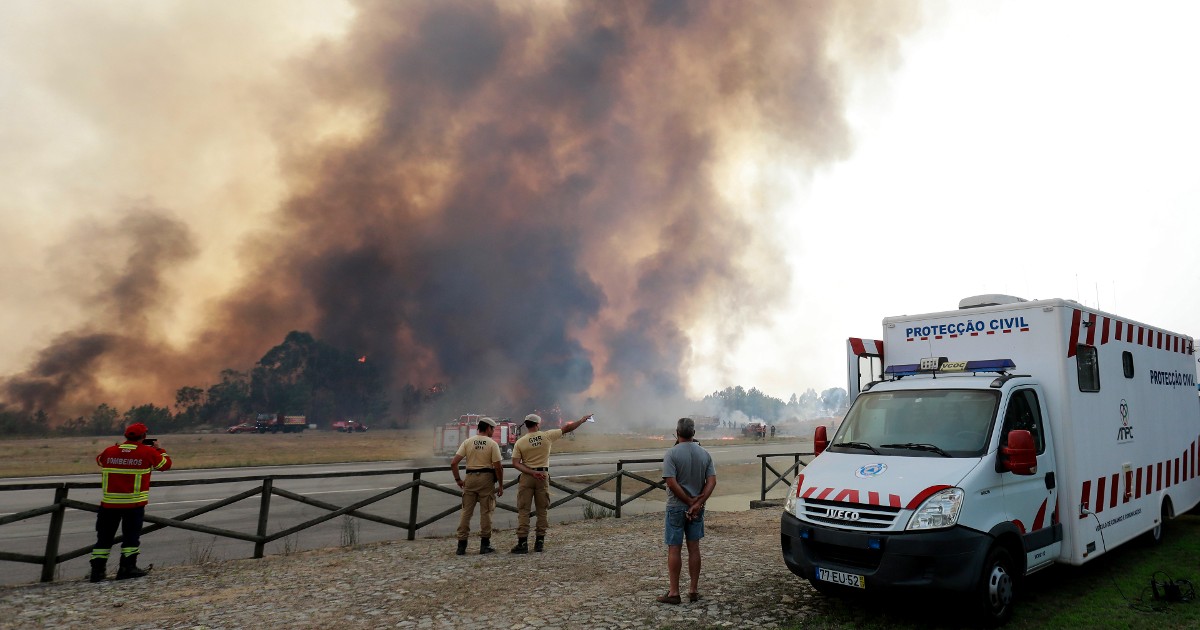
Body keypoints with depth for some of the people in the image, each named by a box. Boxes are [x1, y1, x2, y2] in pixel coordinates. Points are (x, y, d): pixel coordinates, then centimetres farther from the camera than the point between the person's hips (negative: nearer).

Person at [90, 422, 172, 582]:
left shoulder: (109, 451, 2)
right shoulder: (148, 452, -7)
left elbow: (99, 459, 24)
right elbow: (166, 464, 5)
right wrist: (159, 450, 21)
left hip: (109, 502, 3)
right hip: (134, 503, -3)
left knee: (104, 536, 12)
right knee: (131, 535, 6)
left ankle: (97, 570, 12)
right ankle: (127, 568, 4)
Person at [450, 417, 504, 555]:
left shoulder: (467, 442, 3)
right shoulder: (492, 444, -5)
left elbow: (453, 462, -4)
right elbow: (498, 467, -10)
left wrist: (458, 479, 6)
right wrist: (501, 485, -1)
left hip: (470, 477, 3)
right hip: (486, 478, -3)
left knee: (466, 512, 9)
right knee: (485, 512, 5)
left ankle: (461, 545, 9)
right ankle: (484, 545, 8)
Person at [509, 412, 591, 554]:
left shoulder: (520, 442, -3)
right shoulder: (547, 436, -3)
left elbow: (515, 463, -9)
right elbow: (567, 428, 5)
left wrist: (532, 472, -12)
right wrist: (583, 419, 15)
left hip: (526, 477, 0)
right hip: (543, 476, 1)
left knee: (523, 510, 3)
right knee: (542, 510, 10)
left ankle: (523, 543, 0)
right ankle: (540, 542, 12)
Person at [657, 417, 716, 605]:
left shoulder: (672, 453, -13)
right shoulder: (704, 454, 3)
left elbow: (671, 482, -20)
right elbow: (712, 481, -5)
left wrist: (689, 502, -13)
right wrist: (698, 503, -12)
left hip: (676, 507, -5)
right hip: (697, 508, 5)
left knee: (674, 549, 3)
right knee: (694, 548, 13)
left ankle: (674, 592, 7)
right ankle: (693, 590, 19)